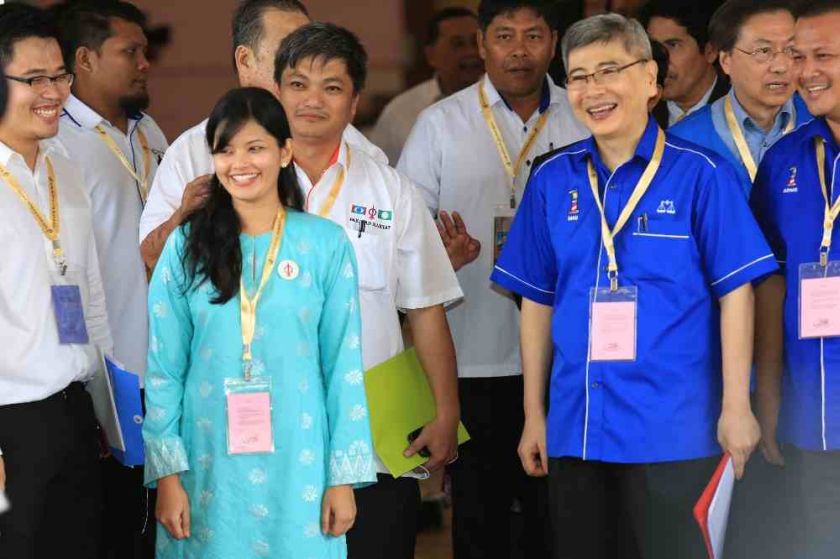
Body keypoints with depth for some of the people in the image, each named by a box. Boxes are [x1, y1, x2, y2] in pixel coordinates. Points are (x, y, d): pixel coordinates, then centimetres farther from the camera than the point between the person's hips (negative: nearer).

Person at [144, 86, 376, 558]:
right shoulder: (187, 245, 0)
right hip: (209, 460, 1)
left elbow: (344, 366, -1)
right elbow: (163, 367, 1)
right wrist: (166, 471, -5)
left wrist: (345, 476, -3)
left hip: (297, 461, -1)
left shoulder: (326, 244, -3)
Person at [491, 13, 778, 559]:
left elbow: (735, 292, -5)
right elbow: (538, 302, 11)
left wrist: (736, 406, -9)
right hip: (575, 427, 4)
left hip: (671, 431, -4)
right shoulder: (553, 179, 6)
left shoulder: (699, 173, -5)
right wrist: (534, 414, 11)